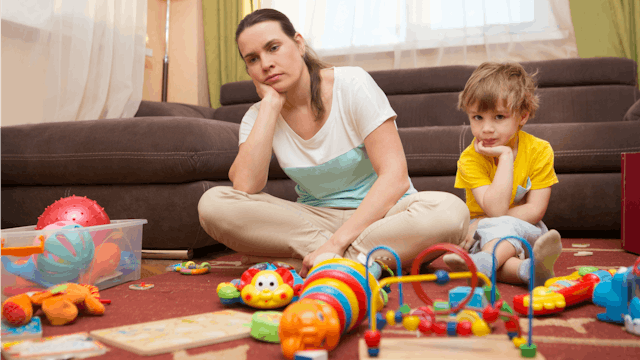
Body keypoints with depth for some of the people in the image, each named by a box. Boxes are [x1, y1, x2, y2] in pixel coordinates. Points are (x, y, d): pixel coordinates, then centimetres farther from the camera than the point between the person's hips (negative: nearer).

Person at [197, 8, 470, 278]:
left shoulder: (352, 85, -10)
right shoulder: (258, 117, 1)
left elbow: (395, 176, -18)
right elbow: (245, 187, -19)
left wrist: (336, 242, -28)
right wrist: (271, 102, -15)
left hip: (378, 211, -2)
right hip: (313, 219, 2)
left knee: (450, 210, -34)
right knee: (212, 203, -20)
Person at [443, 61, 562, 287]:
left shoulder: (539, 151, -9)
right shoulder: (470, 158, -13)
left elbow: (535, 211, -12)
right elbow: (495, 209, -25)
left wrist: (483, 223, -21)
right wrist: (505, 156, -25)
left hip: (525, 231, 1)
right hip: (483, 237, 0)